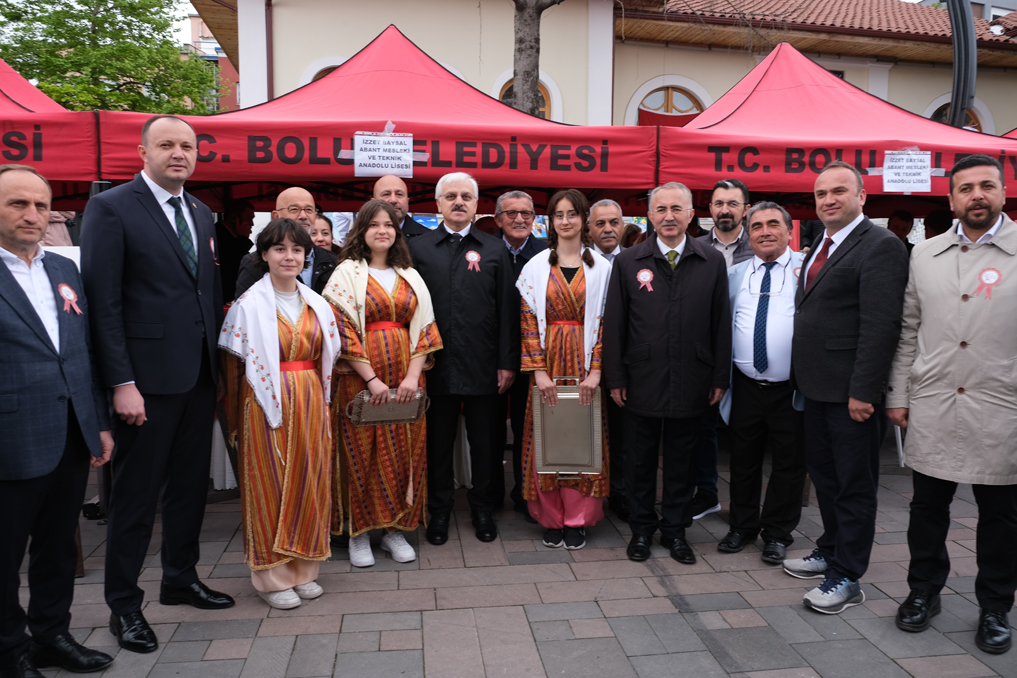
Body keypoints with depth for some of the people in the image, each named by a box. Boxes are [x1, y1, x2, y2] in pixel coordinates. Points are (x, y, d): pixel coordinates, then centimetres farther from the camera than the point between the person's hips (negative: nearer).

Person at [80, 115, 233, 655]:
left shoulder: (200, 214, 14)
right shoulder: (111, 208, -7)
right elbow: (103, 302, -12)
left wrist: (216, 362, 9)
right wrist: (121, 383, -17)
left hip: (199, 375, 7)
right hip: (147, 378, -6)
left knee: (191, 485, 16)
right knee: (136, 495, 5)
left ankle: (180, 579, 34)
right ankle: (124, 605, 22)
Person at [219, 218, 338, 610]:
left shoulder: (318, 306, 8)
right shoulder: (248, 305, -5)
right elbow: (234, 369, -2)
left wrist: (318, 402, 9)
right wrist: (237, 423, 0)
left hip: (309, 406, 5)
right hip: (266, 405, -4)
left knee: (307, 482, 9)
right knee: (269, 485, 3)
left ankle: (302, 568, 23)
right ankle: (271, 575, 16)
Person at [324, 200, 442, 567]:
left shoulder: (411, 277, 11)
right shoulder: (347, 273, 0)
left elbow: (423, 329, 6)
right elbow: (342, 331, -8)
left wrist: (413, 375, -8)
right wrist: (372, 379, -15)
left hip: (406, 375, 4)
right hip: (360, 377, -3)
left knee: (403, 450, 5)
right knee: (362, 451, 1)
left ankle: (396, 528, 18)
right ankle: (359, 532, 15)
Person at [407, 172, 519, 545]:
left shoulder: (495, 250, 6)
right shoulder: (417, 248, 6)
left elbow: (507, 310, 3)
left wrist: (508, 362, -3)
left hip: (484, 366, 0)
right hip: (435, 365, 0)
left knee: (485, 441, 10)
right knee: (437, 441, 11)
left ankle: (483, 507, 29)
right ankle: (439, 510, 28)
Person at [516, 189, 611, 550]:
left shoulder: (601, 267, 3)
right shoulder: (536, 267, 3)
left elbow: (606, 322, 0)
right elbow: (528, 321, -1)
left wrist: (595, 370, -9)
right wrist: (538, 371, -9)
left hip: (585, 362, 0)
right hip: (547, 361, 0)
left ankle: (577, 519, 16)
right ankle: (551, 519, 17)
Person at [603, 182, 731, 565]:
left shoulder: (712, 262, 3)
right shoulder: (627, 263, 1)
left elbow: (721, 323, 4)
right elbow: (614, 324, 0)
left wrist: (720, 378, 1)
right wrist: (615, 378, -3)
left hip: (691, 384, 1)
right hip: (641, 382, -1)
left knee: (682, 461, 12)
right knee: (640, 460, 10)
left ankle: (675, 530, 29)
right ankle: (641, 529, 27)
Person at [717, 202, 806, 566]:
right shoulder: (734, 274, 10)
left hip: (791, 387, -3)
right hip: (746, 385, 3)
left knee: (789, 463, 8)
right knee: (743, 460, 14)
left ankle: (777, 533, 26)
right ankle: (743, 527, 32)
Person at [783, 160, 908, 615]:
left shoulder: (880, 246, -13)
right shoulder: (819, 249, 15)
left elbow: (881, 326, -20)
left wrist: (863, 391, -22)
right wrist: (804, 375, 11)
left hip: (852, 393, -9)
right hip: (818, 388, 9)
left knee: (854, 485, 4)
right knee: (824, 475, 20)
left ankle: (846, 577, 16)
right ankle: (831, 550, 37)